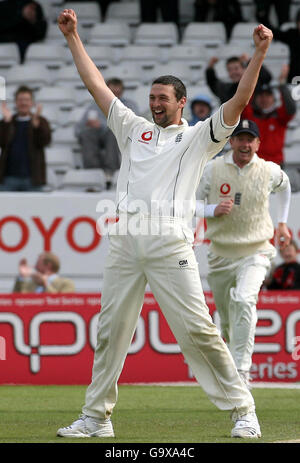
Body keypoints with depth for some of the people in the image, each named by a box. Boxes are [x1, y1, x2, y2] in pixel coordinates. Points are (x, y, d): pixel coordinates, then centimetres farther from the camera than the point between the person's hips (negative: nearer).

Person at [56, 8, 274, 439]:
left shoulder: (198, 137, 11)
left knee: (198, 331, -10)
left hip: (171, 246, -4)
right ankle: (96, 417, 12)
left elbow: (239, 101, 1)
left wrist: (259, 53, -10)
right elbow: (96, 84, 24)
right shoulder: (134, 128, 23)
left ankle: (243, 411, -6)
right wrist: (73, 37, 23)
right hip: (124, 243, 4)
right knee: (110, 332, 5)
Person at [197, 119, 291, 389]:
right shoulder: (213, 169, -4)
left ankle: (242, 373, -30)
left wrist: (282, 222, 18)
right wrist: (214, 210, -17)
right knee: (226, 318, 12)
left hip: (255, 253, -2)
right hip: (221, 253, 2)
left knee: (244, 300, -27)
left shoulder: (270, 171, -3)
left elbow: (284, 186, 21)